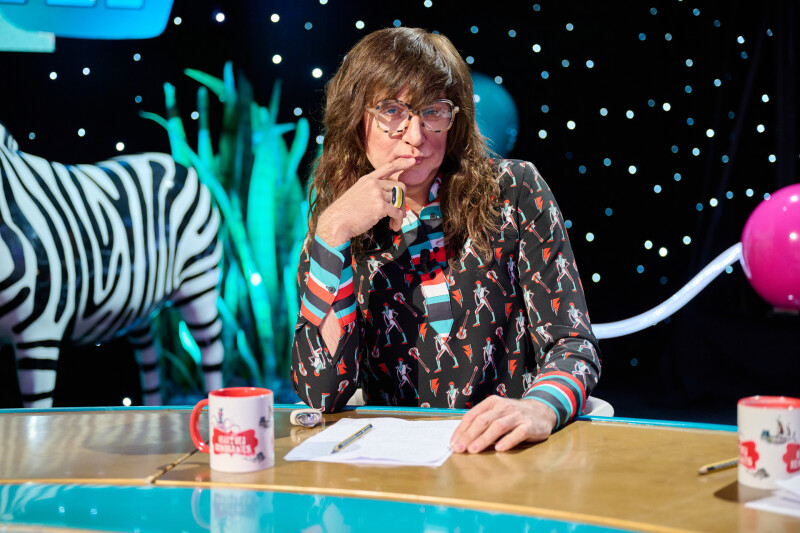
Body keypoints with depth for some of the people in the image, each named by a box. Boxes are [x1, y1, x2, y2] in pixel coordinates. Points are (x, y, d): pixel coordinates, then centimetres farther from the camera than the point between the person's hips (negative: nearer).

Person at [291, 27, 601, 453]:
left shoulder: (514, 193, 0)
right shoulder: (331, 224, 4)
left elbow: (572, 343, -4)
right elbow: (322, 394, -7)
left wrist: (540, 408, -27)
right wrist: (333, 233, -13)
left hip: (514, 452, 1)